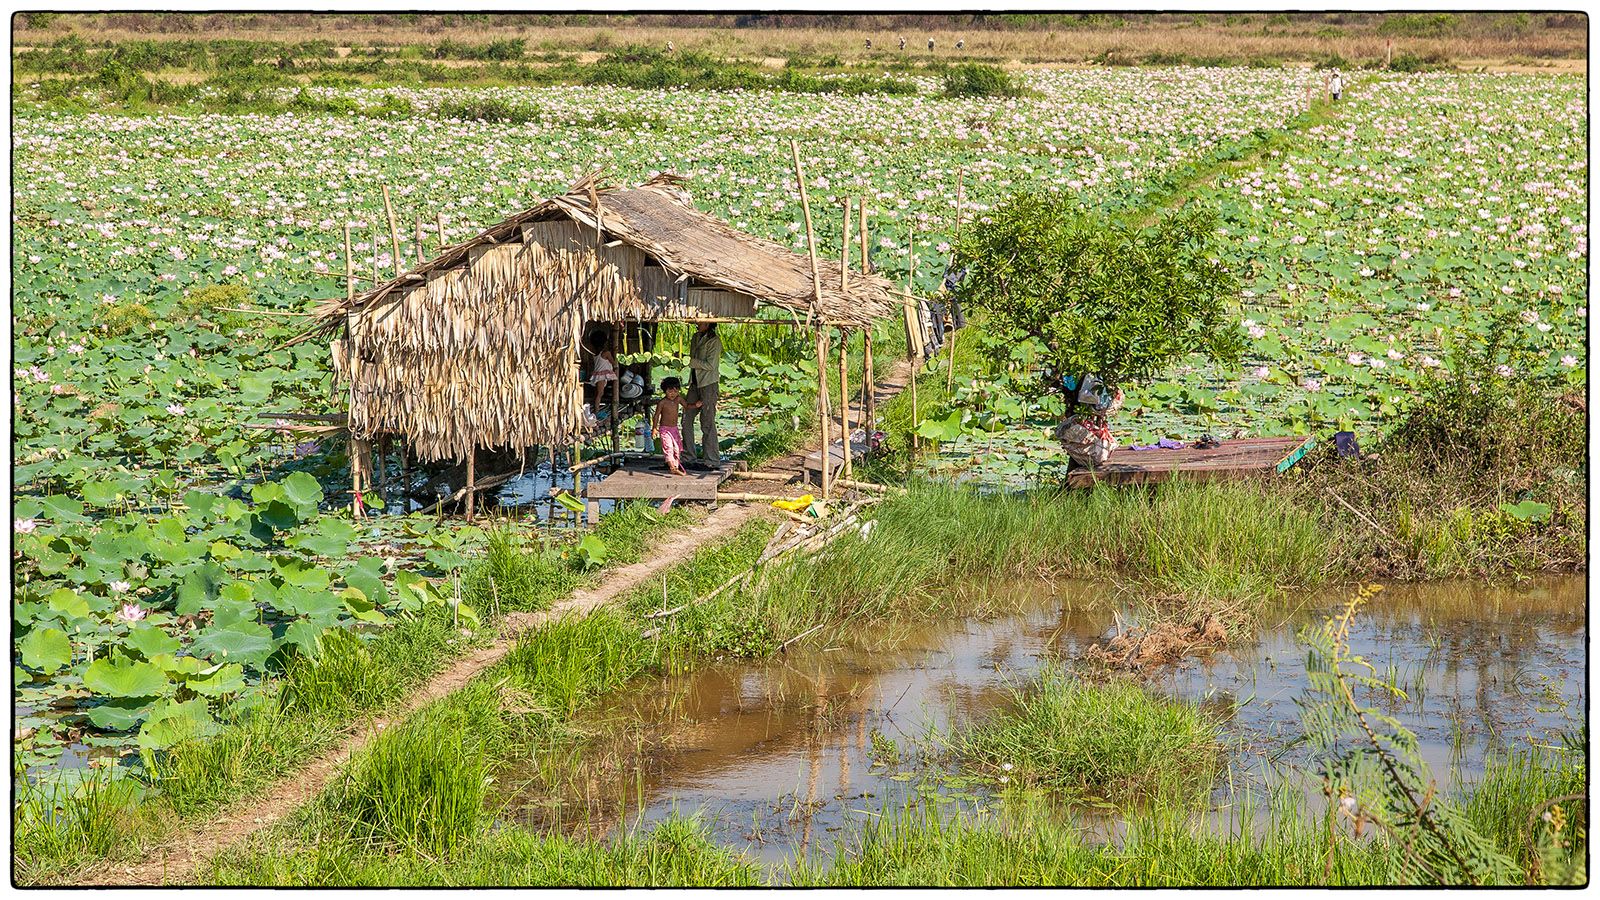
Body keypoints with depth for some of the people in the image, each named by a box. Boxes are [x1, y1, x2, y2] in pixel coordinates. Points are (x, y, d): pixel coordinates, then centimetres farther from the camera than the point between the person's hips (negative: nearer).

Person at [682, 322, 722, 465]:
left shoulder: (714, 341, -12)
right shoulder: (696, 338, 11)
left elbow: (710, 365, -18)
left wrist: (692, 362, -13)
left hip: (708, 384, -8)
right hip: (695, 382, 8)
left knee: (707, 422, -6)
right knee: (687, 417, 8)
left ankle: (712, 458, -1)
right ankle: (688, 452, 19)